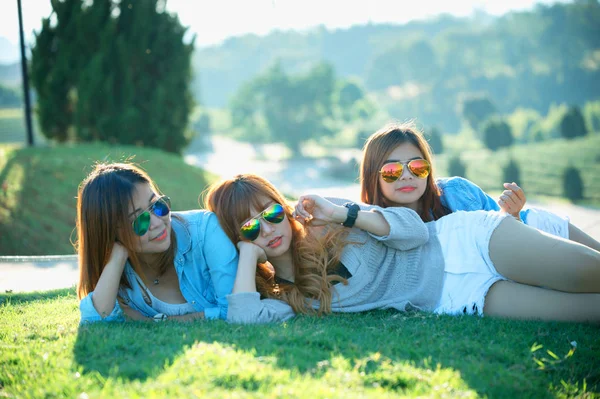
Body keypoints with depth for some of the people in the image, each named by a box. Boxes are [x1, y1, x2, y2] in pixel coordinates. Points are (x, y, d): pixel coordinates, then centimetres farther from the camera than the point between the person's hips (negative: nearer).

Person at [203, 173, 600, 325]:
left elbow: (414, 229, -7)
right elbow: (244, 318, -23)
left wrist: (342, 213, -19)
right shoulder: (281, 297, 0)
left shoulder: (321, 215, -3)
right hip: (457, 299, 1)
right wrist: (248, 249, -11)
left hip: (465, 242, -1)